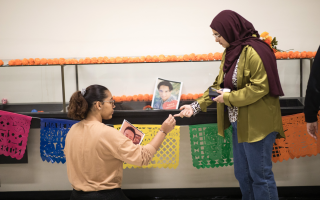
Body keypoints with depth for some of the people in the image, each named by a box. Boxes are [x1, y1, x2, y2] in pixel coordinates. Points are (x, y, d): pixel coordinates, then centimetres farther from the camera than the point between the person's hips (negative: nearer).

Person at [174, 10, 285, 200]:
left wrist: (228, 98, -17)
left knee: (260, 175, 2)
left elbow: (260, 87, -22)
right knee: (242, 174, 17)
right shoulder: (230, 51, 11)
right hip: (239, 122, 9)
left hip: (257, 124, -9)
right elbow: (218, 84, 14)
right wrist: (196, 106, 5)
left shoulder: (254, 51, -17)